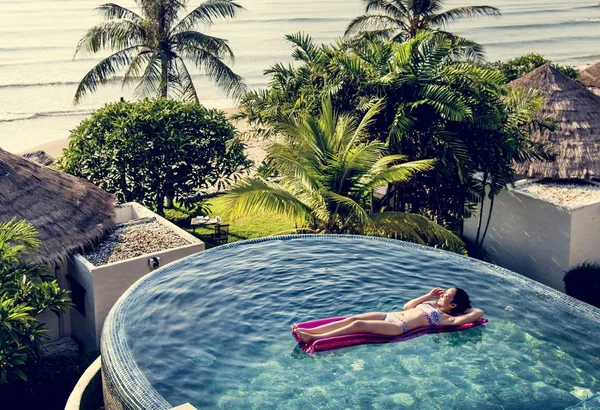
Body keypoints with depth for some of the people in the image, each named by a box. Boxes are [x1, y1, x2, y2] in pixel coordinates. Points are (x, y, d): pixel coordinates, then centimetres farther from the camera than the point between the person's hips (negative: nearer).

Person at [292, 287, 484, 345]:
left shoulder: (446, 318, 3)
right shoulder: (432, 305, 26)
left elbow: (479, 313, -6)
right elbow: (407, 306, 32)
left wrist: (466, 308, 15)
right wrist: (429, 295, 31)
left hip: (399, 327, -8)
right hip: (391, 316, 8)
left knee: (358, 324, -23)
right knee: (352, 318, -12)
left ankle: (313, 338, -26)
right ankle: (308, 331, -18)